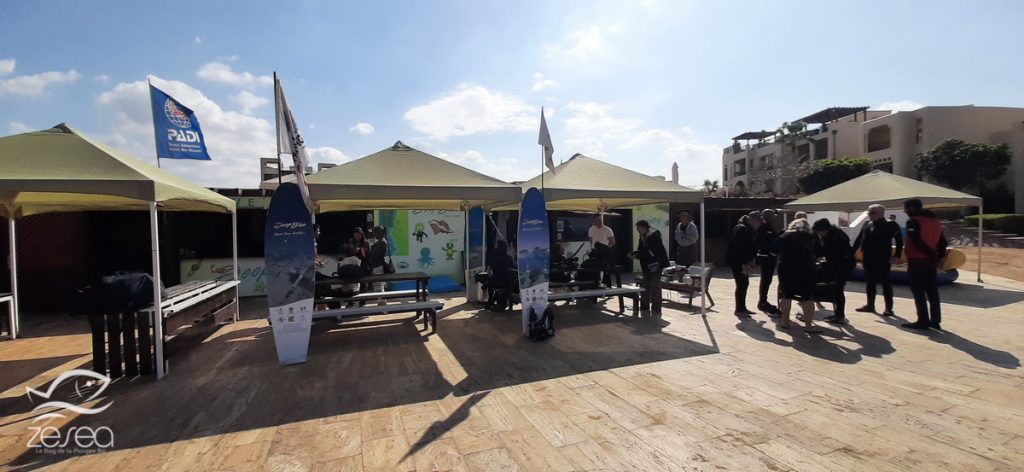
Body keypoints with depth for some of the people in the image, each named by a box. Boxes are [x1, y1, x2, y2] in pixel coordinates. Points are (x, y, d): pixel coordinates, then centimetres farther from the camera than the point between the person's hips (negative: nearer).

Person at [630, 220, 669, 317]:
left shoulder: (654, 236, -17)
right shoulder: (642, 237, 7)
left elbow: (651, 253, -23)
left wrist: (637, 256, -23)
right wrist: (633, 254, -8)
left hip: (656, 265, -8)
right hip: (646, 267, 8)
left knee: (655, 288, -4)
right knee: (645, 288, 10)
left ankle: (656, 311, 3)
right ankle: (645, 308, 20)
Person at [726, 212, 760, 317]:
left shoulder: (747, 229, 14)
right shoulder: (742, 229, -19)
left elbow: (748, 247, 21)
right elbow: (740, 248, -25)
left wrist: (749, 261, 14)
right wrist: (744, 264, -26)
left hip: (740, 261, 11)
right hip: (737, 261, -11)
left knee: (744, 284, 15)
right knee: (742, 285, -7)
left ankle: (742, 308, 23)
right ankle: (739, 310, 0)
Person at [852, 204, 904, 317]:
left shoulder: (891, 225, -4)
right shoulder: (867, 226, 12)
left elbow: (899, 240, -8)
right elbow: (858, 241, 13)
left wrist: (897, 255, -16)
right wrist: (850, 254, 10)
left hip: (882, 259, -6)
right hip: (868, 259, 6)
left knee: (885, 283, 0)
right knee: (870, 282, 12)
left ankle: (889, 309, 7)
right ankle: (870, 305, 22)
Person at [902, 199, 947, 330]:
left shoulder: (913, 221, -11)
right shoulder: (935, 221, 13)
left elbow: (916, 241, -22)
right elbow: (942, 241, 12)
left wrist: (930, 254, -13)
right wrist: (939, 256, 11)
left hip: (917, 261, -8)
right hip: (931, 262, 8)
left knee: (918, 292, -1)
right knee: (932, 292, 13)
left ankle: (923, 321, 0)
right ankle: (935, 321, 17)